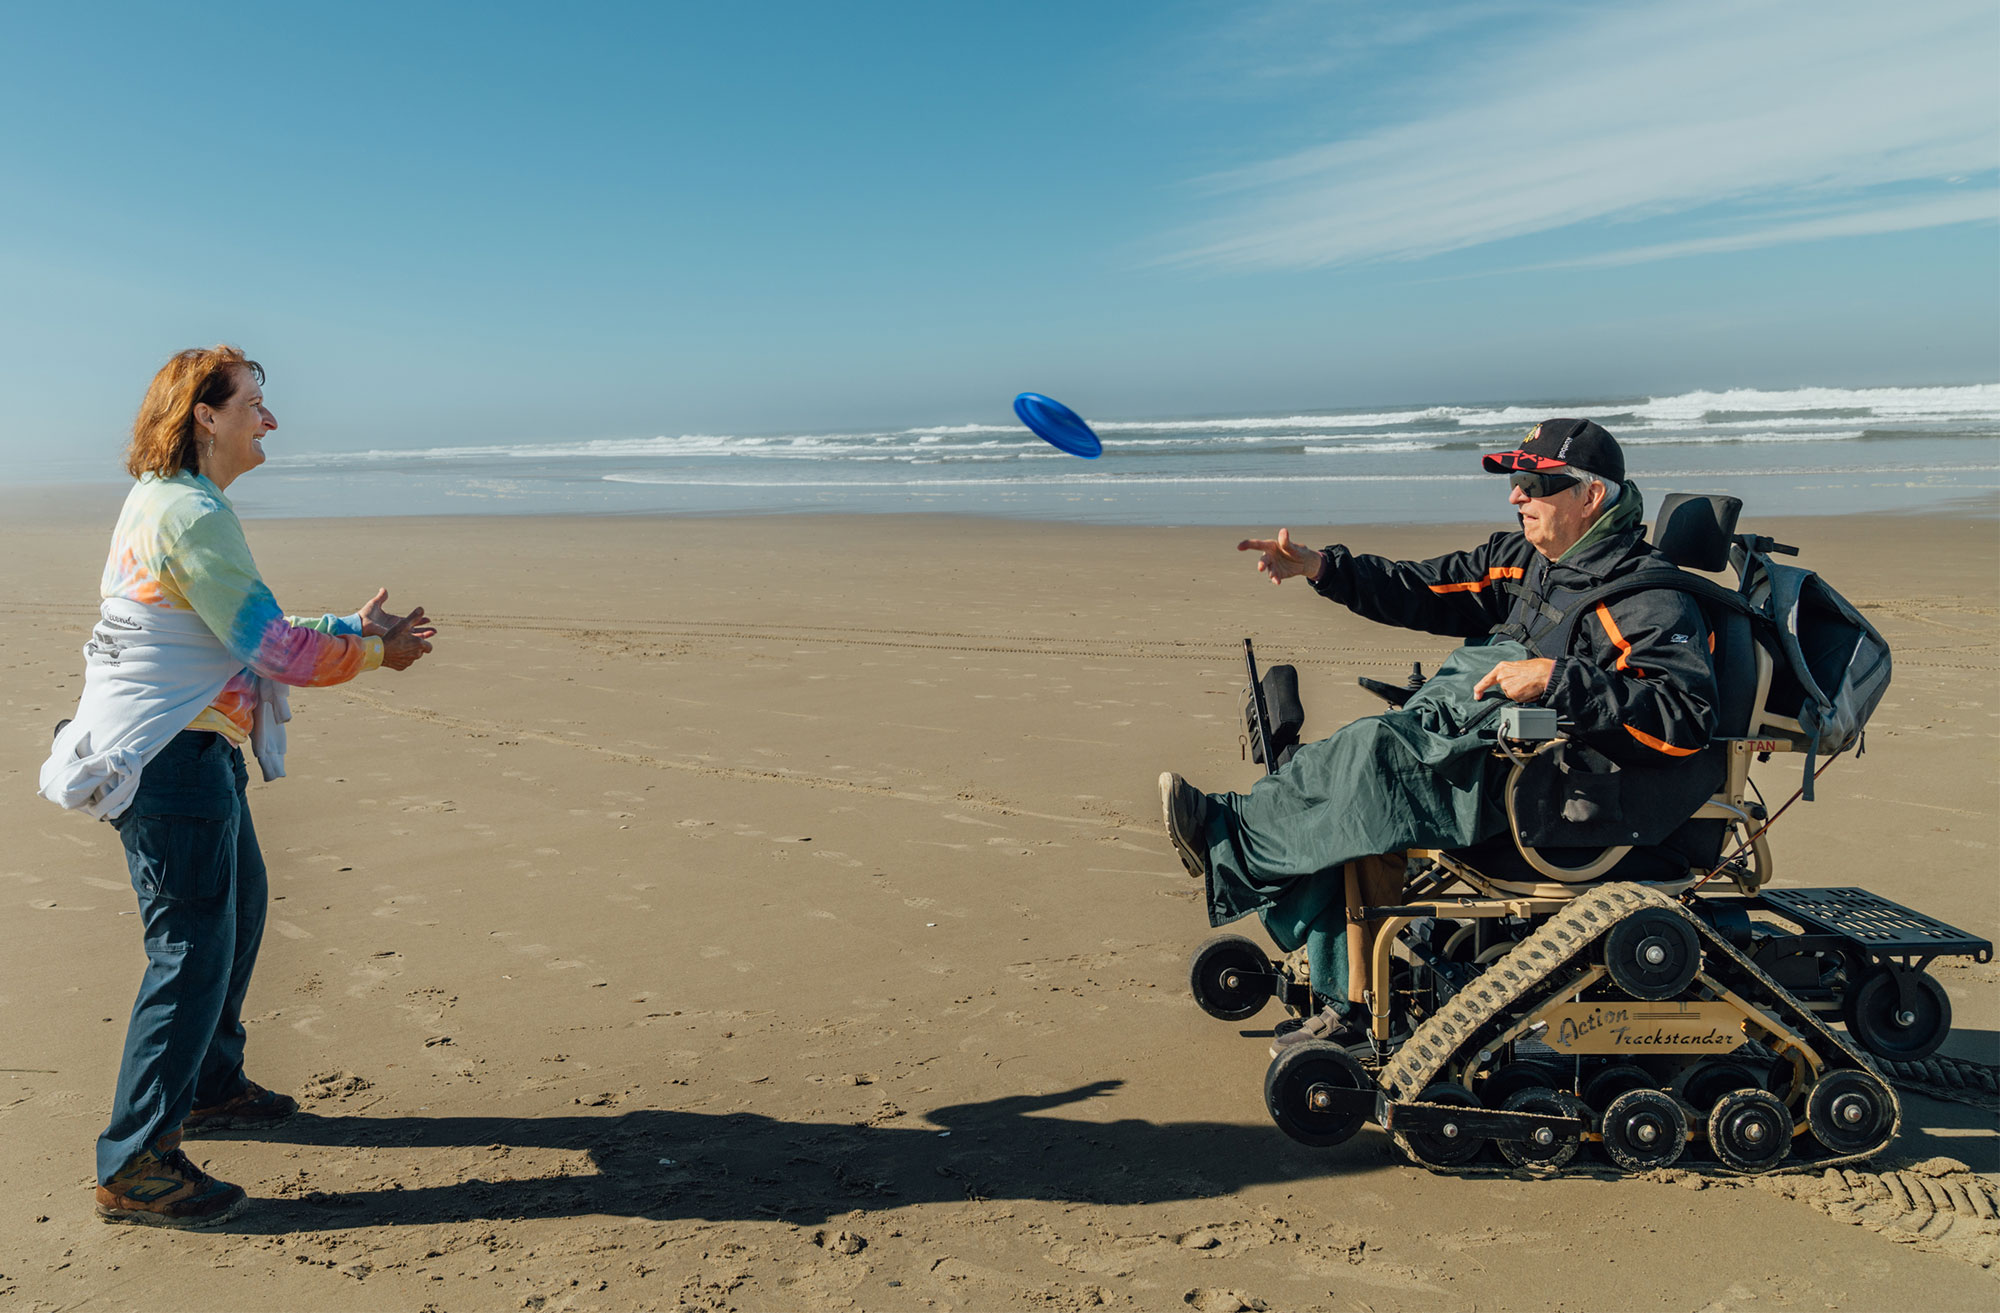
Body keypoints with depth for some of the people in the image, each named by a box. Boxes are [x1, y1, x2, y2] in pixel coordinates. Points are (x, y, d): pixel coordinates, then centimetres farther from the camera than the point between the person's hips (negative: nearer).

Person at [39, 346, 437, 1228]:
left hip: (189, 748, 11)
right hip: (167, 753, -11)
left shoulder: (169, 502, 15)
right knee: (193, 946, -7)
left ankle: (209, 1085, 37)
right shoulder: (191, 513, -18)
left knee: (237, 907, 22)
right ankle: (135, 1166, 1)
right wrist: (372, 651, -7)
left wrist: (354, 628, 10)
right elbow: (274, 649, -20)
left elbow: (251, 634, 16)